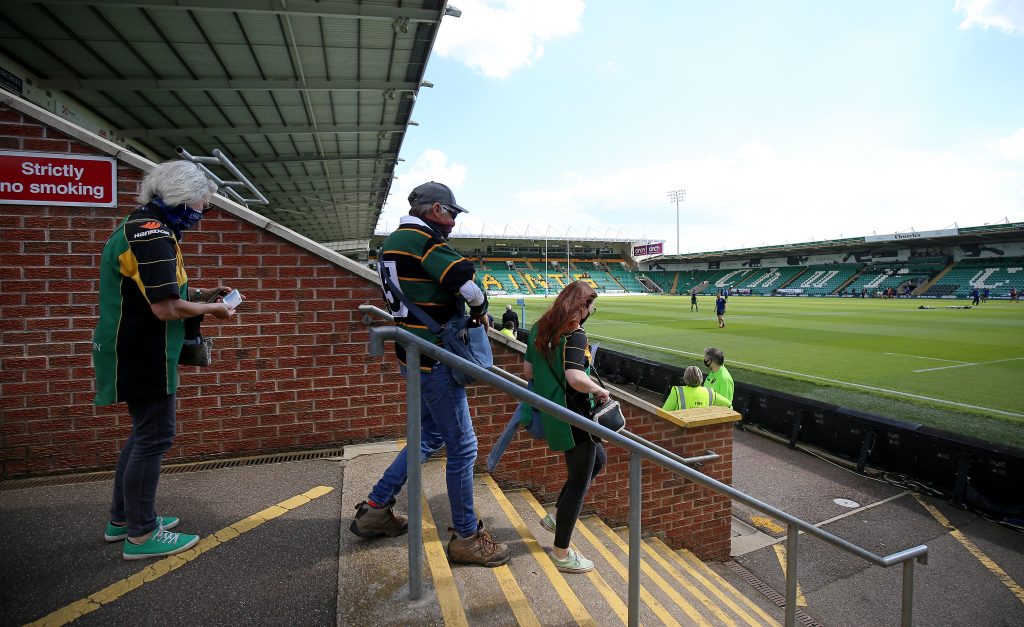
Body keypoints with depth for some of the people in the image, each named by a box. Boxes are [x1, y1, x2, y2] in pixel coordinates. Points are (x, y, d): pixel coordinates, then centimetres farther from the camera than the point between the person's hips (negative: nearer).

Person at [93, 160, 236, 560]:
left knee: (144, 434, 20)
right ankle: (141, 535, 12)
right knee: (153, 439, -1)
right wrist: (212, 309, -10)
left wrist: (202, 295, 9)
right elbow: (166, 307, -26)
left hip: (136, 355, 11)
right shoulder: (153, 234, -20)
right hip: (144, 358, -11)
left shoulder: (140, 227, 14)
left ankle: (122, 519, 32)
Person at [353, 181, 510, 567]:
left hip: (415, 356, 10)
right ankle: (466, 538, 18)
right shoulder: (425, 239, -16)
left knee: (431, 436, 23)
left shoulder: (393, 242, 14)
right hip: (434, 359, -10)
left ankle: (375, 509, 33)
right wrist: (480, 310, -7)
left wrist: (464, 314, 8)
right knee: (462, 446, 2)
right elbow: (467, 284, -29)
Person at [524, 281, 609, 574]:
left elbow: (529, 372, 11)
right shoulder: (575, 336, -19)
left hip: (549, 414, 9)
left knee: (598, 458, 27)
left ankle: (557, 516, 33)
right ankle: (562, 554, 23)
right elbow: (576, 379, -31)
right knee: (578, 484, 8)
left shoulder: (539, 329, 7)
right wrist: (600, 391, -15)